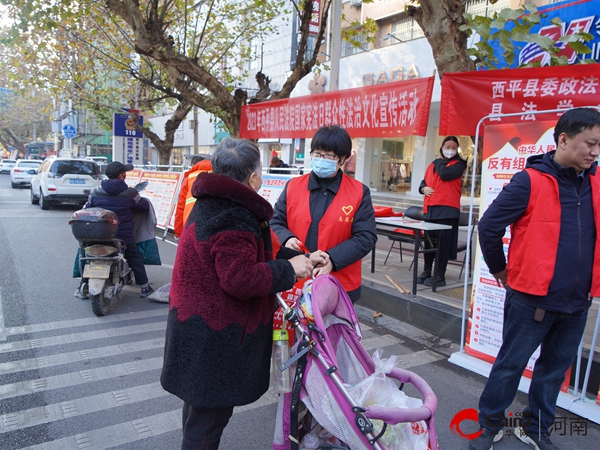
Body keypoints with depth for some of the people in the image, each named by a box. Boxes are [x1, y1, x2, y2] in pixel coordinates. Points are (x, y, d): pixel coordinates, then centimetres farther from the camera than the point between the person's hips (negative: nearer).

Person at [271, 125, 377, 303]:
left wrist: (332, 259, -21)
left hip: (340, 287, -1)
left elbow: (365, 237, -8)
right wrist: (287, 239, -16)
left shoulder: (359, 193, -4)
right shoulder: (293, 187, 3)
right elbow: (275, 222, 8)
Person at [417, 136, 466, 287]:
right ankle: (426, 272, 24)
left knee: (443, 243, -5)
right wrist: (424, 188, -2)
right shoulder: (433, 165, 19)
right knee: (428, 242, 11)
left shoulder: (459, 164, 2)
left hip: (447, 209, -6)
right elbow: (424, 182, 22)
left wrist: (439, 161, 1)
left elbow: (445, 174, -17)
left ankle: (440, 276, 3)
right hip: (430, 209, 6)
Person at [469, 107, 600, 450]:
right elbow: (489, 226, -10)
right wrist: (499, 269, 1)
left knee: (556, 369, 17)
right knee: (510, 366, 7)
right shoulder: (531, 181, -14)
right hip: (532, 297, -5)